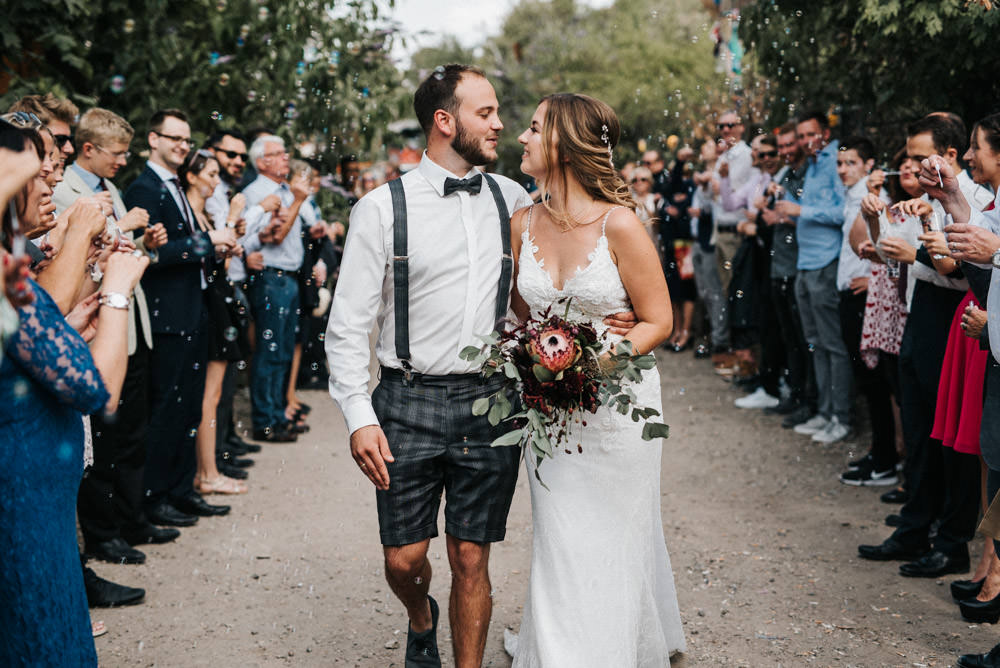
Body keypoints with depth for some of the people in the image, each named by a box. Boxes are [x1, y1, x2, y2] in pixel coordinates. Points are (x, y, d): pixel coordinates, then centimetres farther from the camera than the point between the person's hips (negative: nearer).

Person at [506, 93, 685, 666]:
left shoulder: (619, 225, -15)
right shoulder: (523, 225, -1)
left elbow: (658, 322, -10)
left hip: (616, 401, -4)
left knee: (612, 547, 8)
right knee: (561, 548, 9)